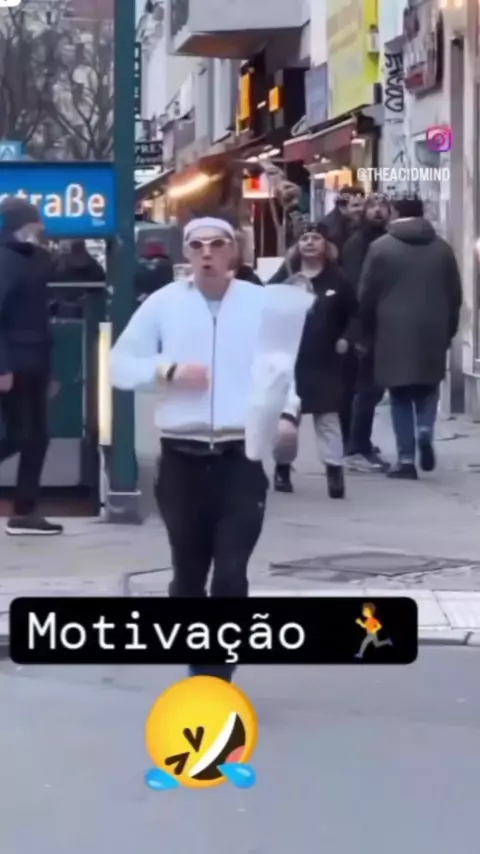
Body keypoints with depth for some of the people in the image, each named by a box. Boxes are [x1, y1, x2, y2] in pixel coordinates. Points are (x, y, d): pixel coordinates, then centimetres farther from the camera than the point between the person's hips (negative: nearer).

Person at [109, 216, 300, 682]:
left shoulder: (262, 303, 2)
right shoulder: (163, 303, 3)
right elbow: (119, 365, 5)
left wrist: (286, 412, -15)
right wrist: (168, 370, -12)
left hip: (242, 457, -1)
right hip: (182, 457, 2)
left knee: (231, 573, -6)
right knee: (188, 572, 12)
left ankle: (216, 683, 0)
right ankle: (199, 669, 29)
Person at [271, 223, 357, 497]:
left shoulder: (337, 278, 1)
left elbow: (354, 313, 7)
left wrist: (345, 339, -4)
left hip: (325, 359, -1)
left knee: (327, 414, -1)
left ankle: (335, 469, -4)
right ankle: (283, 467, 21)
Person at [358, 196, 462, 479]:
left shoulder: (381, 248, -3)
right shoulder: (442, 248, 6)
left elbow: (367, 297, -1)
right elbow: (455, 295, 8)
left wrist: (369, 335, 10)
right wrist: (448, 332, 17)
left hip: (394, 333, -2)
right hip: (433, 332, 2)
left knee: (401, 396, 5)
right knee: (427, 388, 17)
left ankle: (406, 459, 1)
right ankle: (425, 430, -9)